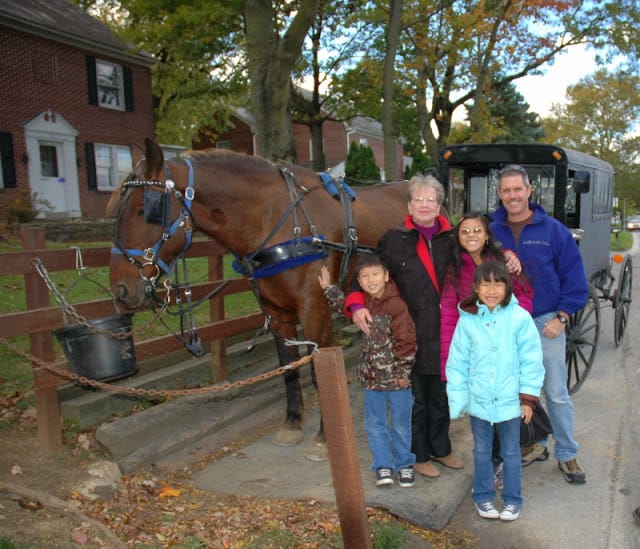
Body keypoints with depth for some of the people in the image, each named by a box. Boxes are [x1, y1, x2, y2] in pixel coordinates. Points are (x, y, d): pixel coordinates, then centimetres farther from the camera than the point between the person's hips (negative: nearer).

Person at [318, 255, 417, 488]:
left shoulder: (396, 305, -19)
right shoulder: (362, 303, 2)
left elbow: (406, 341, -17)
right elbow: (344, 305, 25)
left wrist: (403, 371, -14)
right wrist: (328, 288, 24)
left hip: (396, 378, -5)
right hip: (371, 377, 6)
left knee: (401, 424, 12)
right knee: (375, 424, 13)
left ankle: (404, 464, 30)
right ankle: (383, 466, 28)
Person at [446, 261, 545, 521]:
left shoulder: (520, 318, -13)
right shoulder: (467, 320, -9)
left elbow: (531, 361, -7)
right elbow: (457, 362, -3)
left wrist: (528, 398, -6)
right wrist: (457, 399, -3)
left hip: (510, 400, -1)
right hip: (478, 400, 1)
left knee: (511, 452, 17)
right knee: (482, 451, 18)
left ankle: (512, 500, 35)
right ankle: (483, 496, 37)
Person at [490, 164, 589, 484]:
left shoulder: (553, 230, -3)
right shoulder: (491, 231, 1)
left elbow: (574, 275, -1)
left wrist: (562, 316, -7)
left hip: (546, 322, -1)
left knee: (556, 392, 7)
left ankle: (566, 454, 24)